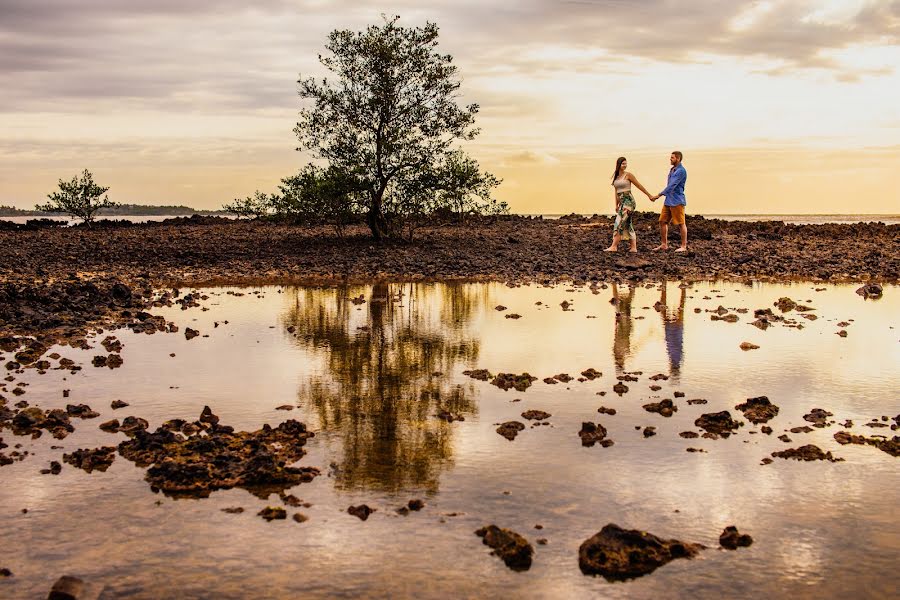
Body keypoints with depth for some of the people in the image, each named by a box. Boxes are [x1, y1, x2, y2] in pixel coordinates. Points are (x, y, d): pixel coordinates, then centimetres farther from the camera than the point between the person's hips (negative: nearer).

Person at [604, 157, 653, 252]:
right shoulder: (616, 176, 14)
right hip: (621, 202, 7)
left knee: (620, 223, -11)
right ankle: (634, 247, 8)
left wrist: (649, 195, 4)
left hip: (628, 201, -7)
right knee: (628, 225, 6)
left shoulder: (628, 175, -4)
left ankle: (614, 246, -12)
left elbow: (639, 186, 0)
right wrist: (616, 204, 13)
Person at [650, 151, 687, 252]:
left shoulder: (681, 171, -15)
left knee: (681, 223, -1)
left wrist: (658, 195, -22)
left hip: (677, 201, -9)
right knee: (662, 221, 7)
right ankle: (664, 244, 14)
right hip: (668, 201, 9)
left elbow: (672, 186, -21)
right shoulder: (672, 170, 15)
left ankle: (684, 246, 4)